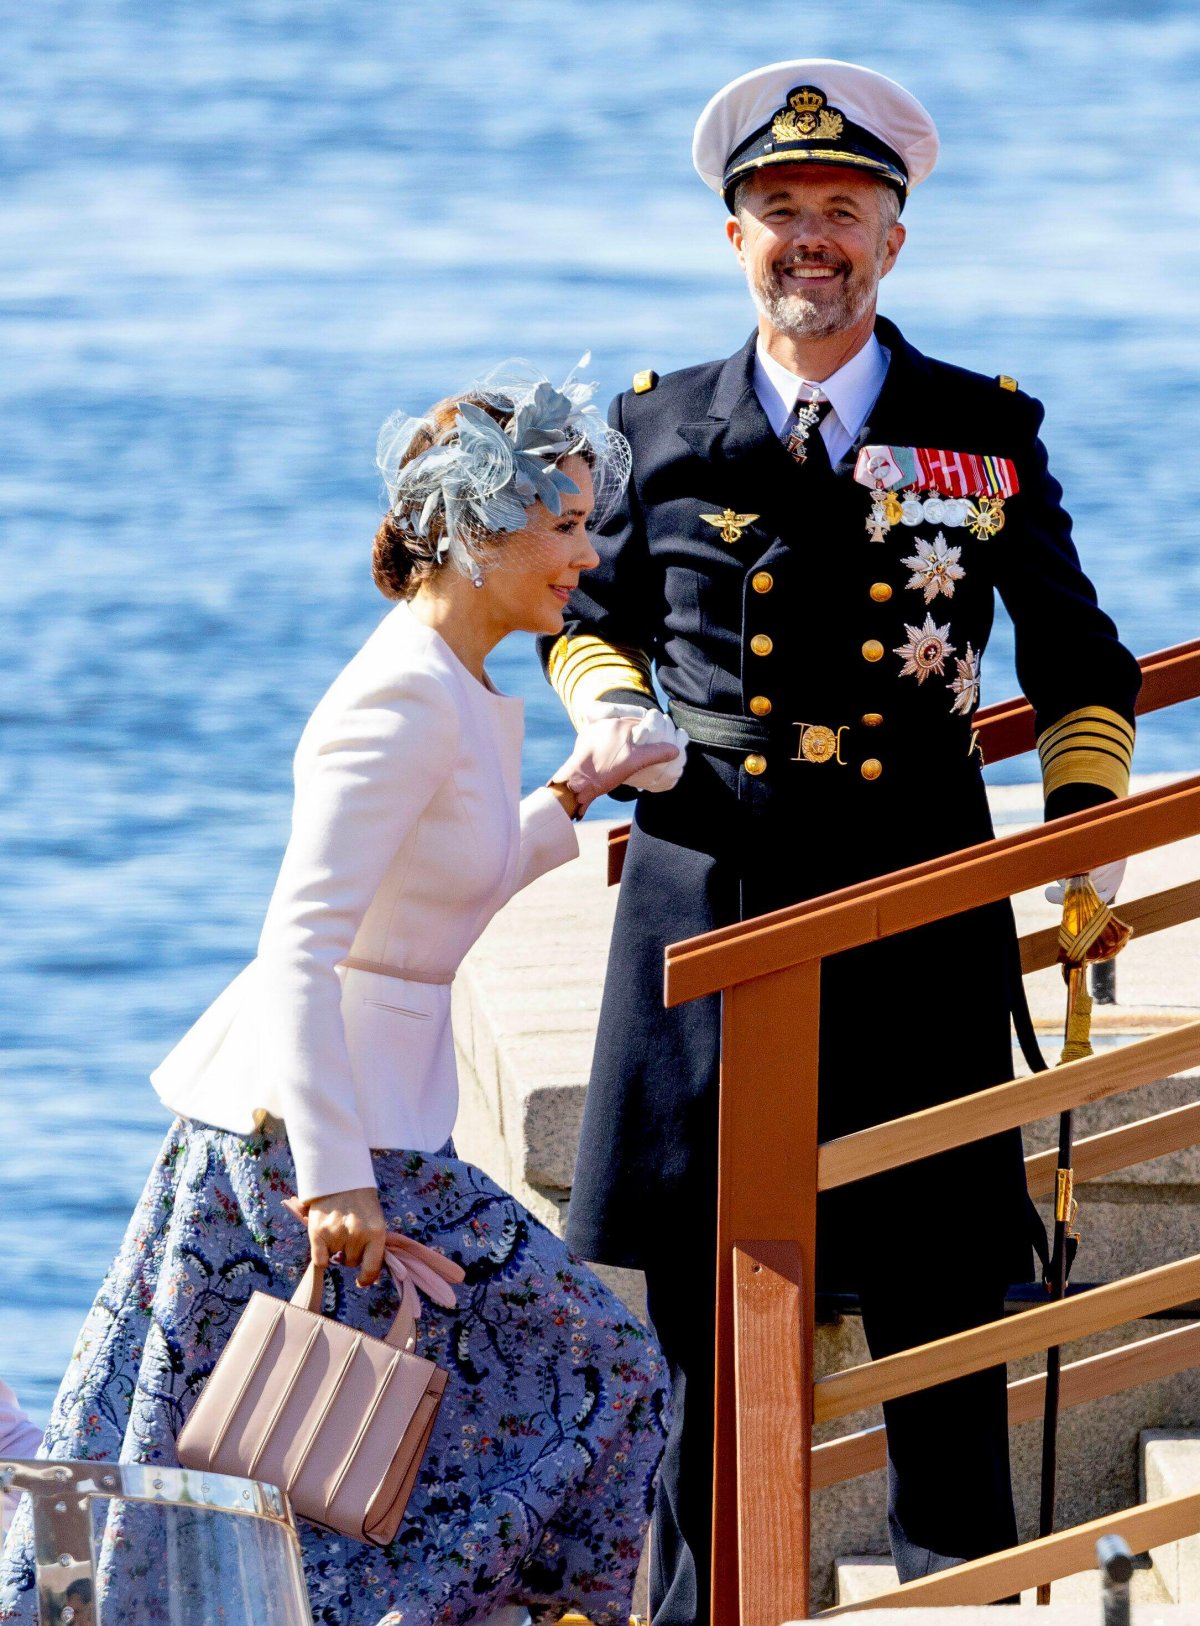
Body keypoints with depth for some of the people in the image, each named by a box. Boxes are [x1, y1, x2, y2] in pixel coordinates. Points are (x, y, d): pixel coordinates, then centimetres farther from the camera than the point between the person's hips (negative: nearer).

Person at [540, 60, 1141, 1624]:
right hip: (705, 900, 1)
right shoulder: (662, 427, 9)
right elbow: (588, 617, 22)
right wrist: (608, 706, 1)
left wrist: (1084, 826, 4)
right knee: (703, 1313, 2)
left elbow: (1079, 667, 16)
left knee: (939, 1295, 0)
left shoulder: (985, 432, 7)